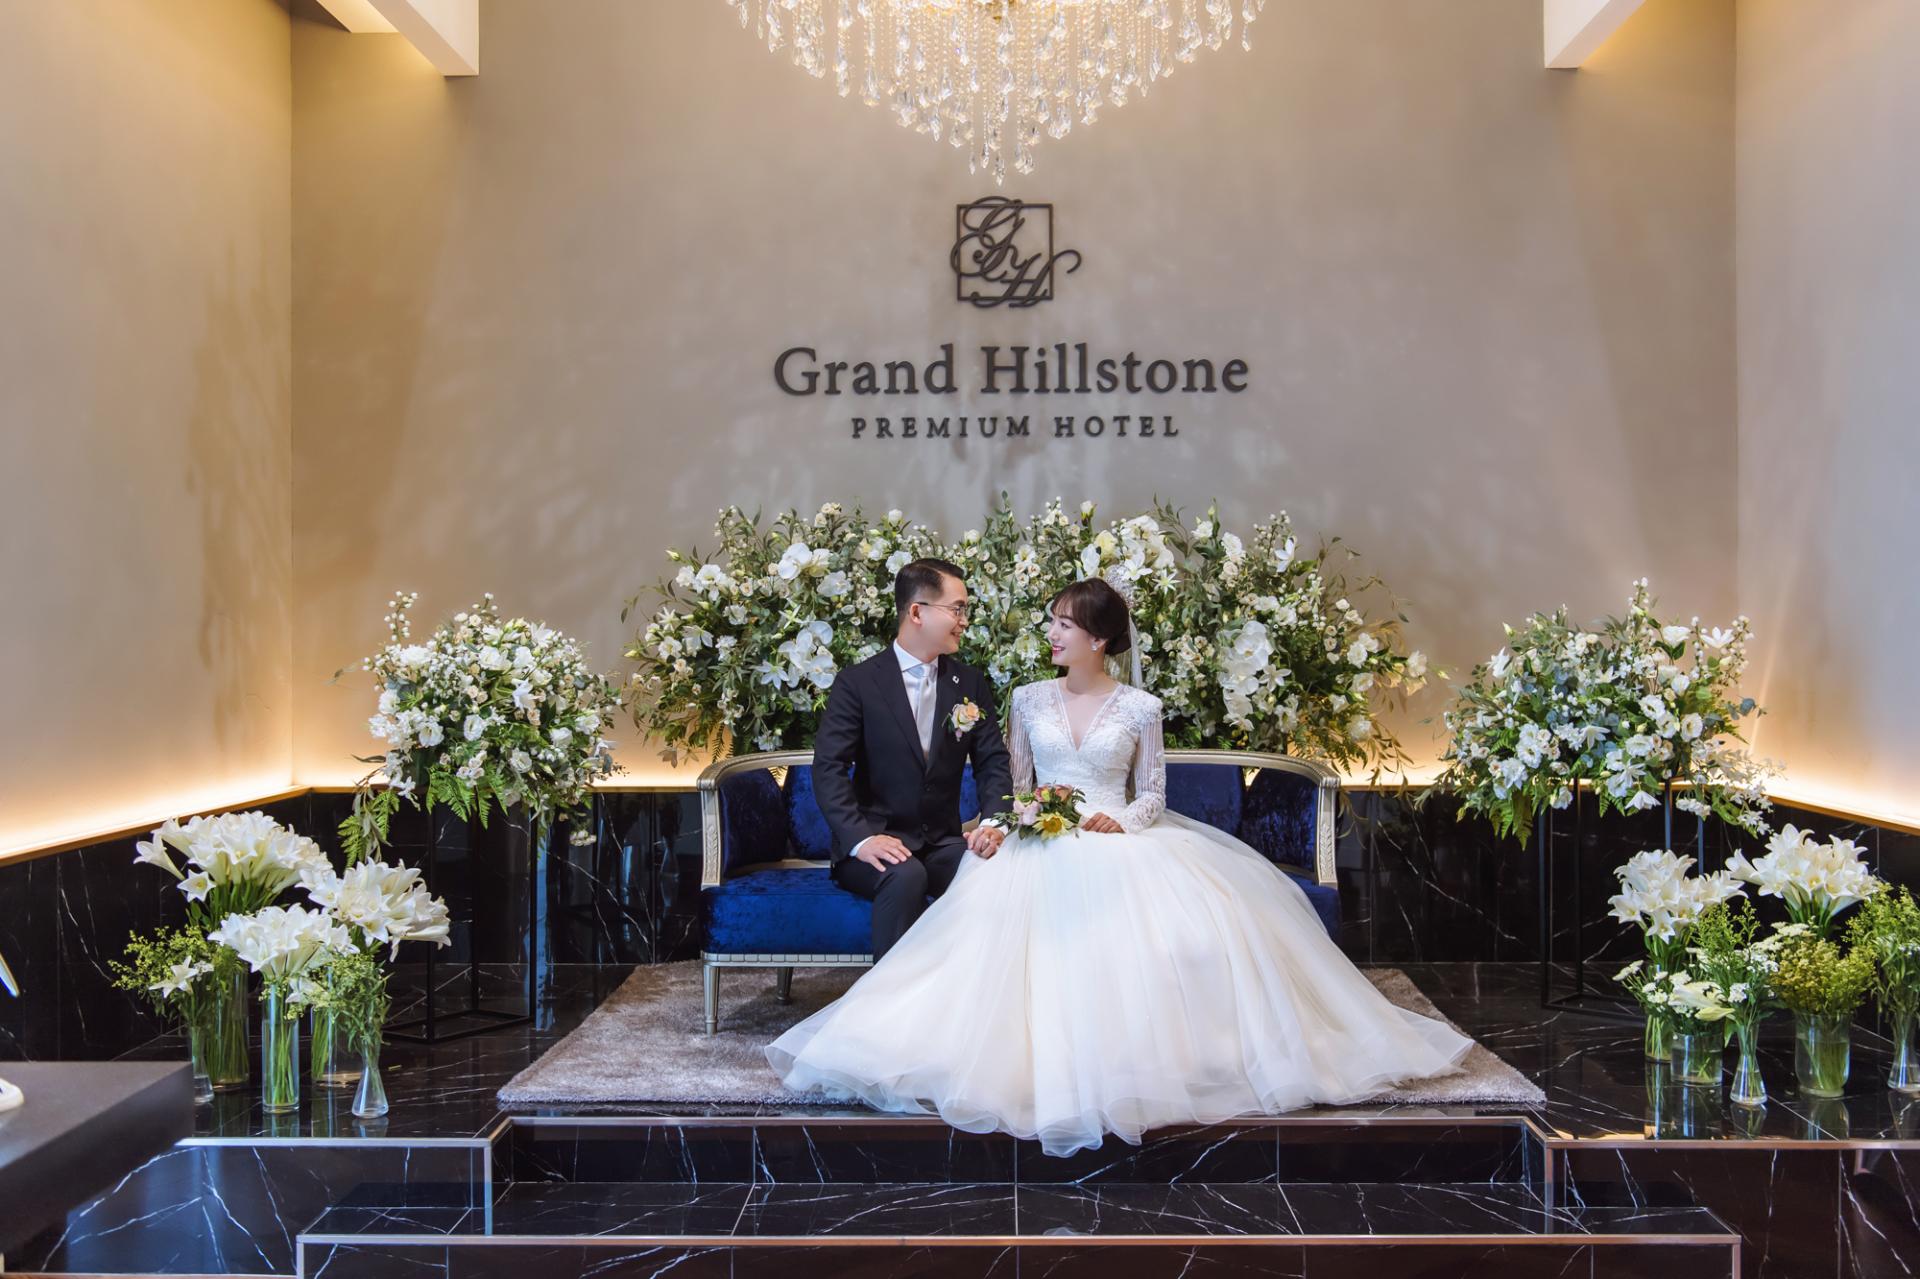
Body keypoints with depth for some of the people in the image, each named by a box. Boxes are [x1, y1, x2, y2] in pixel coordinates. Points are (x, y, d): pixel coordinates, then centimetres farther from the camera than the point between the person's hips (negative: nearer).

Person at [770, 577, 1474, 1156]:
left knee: (1182, 923, -28)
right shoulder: (1028, 699, 12)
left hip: (1117, 844, -1)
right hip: (1040, 847, 1)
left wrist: (1121, 821, -14)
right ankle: (1052, 1055, -19)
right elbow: (1013, 785, 14)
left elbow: (1152, 794, 7)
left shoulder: (1140, 707, 6)